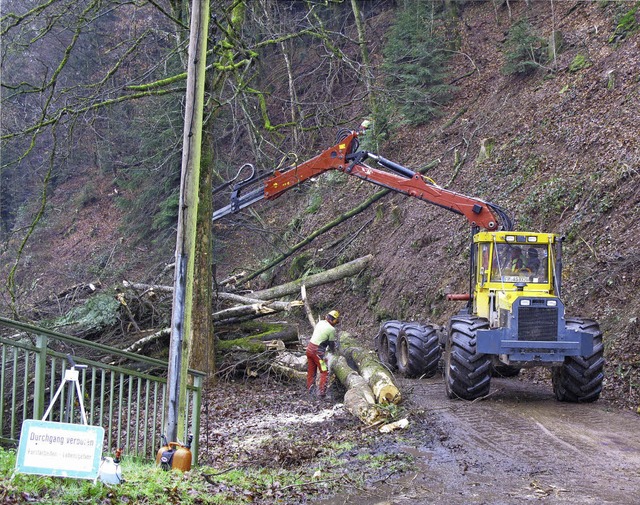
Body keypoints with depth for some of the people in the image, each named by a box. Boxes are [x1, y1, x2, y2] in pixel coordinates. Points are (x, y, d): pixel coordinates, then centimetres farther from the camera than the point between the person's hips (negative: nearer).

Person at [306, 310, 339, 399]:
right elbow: (331, 344, -1)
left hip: (309, 347, 7)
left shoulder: (320, 322, 6)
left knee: (311, 372, 16)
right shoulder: (331, 329, -13)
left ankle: (309, 391, 19)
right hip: (317, 351, -7)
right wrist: (333, 351, 21)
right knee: (325, 372, 2)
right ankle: (321, 392, -5)